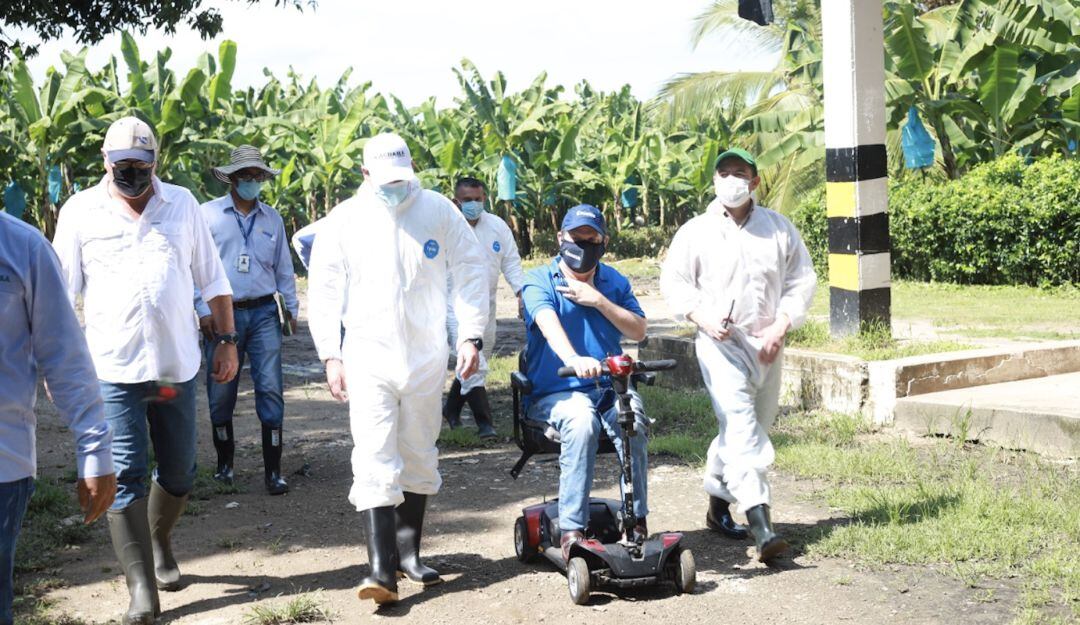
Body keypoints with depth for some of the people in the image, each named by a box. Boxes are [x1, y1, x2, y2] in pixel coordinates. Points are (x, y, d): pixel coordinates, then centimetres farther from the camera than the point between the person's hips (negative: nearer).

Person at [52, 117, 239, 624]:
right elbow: (63, 291, 3)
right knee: (126, 476, -6)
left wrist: (226, 341, 8)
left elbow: (212, 278, 11)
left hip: (177, 366, 3)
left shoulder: (181, 204, 7)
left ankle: (159, 544, 40)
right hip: (113, 370, -2)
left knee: (179, 473, 13)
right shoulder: (81, 211, 2)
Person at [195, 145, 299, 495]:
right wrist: (203, 310, -4)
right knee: (221, 394, 4)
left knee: (271, 390, -5)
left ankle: (273, 471, 0)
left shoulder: (272, 219, 12)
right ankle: (225, 462, 22)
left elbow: (284, 268, 19)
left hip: (263, 313, 2)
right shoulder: (209, 214, 2)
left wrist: (292, 307, 16)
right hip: (222, 314, -2)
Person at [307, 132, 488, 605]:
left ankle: (408, 551, 25)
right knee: (374, 460, -12)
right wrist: (331, 356, -5)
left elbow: (471, 273, 4)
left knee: (419, 459, 11)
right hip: (368, 357, -2)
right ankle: (381, 568, -14)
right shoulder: (344, 220, -1)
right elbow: (323, 290, 1)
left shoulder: (439, 211, 0)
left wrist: (470, 336, -3)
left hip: (427, 357, 2)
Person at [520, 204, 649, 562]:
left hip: (608, 387, 3)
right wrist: (574, 359, -43)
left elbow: (638, 331, 4)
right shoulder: (539, 281, -1)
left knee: (633, 421, -29)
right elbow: (548, 324, -22)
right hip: (554, 392, -3)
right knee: (581, 421, -36)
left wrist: (598, 300, -9)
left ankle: (637, 518, -20)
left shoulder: (614, 282, 14)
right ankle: (571, 529, -33)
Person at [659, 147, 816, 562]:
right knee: (740, 423, -19)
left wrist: (781, 325, -6)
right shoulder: (696, 232, 1)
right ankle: (760, 523, -28)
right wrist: (703, 317, -13)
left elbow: (802, 280, 8)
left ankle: (718, 501, 33)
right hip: (720, 342, -4)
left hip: (767, 343, 4)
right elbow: (673, 282, 3)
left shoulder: (780, 229, 7)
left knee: (755, 425, 13)